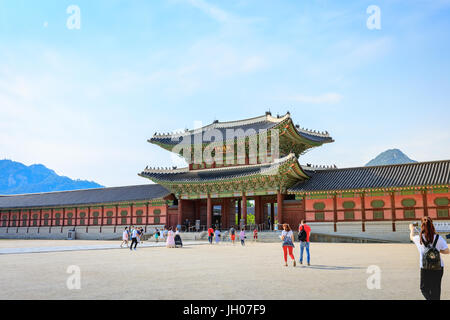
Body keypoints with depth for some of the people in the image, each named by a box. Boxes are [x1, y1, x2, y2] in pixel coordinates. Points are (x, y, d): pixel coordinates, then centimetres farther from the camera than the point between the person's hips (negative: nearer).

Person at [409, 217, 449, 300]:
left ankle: (430, 298, -13)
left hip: (425, 269, -1)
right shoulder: (438, 238, -8)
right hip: (438, 268, 1)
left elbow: (411, 237, 16)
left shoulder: (419, 238, -7)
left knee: (424, 289, 12)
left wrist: (412, 229, 37)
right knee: (436, 289, 14)